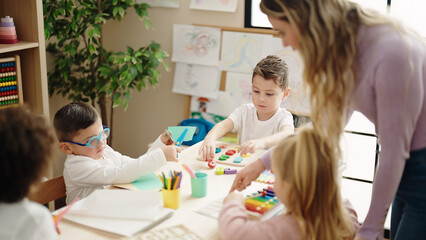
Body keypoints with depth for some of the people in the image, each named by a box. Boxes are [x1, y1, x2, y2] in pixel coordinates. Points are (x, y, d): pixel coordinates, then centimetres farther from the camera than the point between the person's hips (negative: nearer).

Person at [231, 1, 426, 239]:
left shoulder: (391, 52, -29)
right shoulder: (346, 49, -3)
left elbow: (394, 151, -23)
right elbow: (326, 126, 5)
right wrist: (263, 163, 6)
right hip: (404, 170, 8)